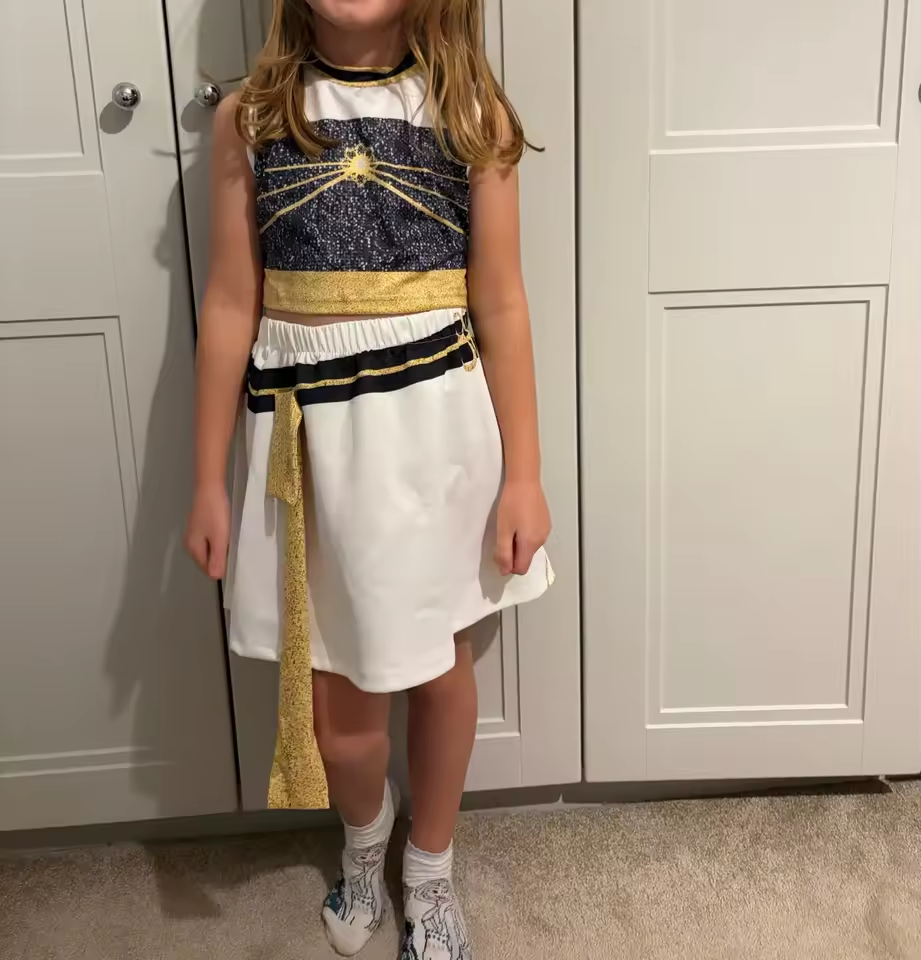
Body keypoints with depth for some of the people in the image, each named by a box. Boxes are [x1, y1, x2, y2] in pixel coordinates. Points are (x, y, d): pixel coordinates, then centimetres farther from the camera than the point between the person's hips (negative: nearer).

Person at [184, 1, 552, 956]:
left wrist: (523, 472, -2)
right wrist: (209, 480, 2)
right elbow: (230, 308, 0)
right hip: (308, 434, 0)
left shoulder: (469, 112, -2)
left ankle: (429, 867, 42)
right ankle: (364, 832, 46)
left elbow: (499, 306, -2)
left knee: (438, 657, 15)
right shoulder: (251, 117, -1)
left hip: (437, 426, 0)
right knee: (336, 690, 9)